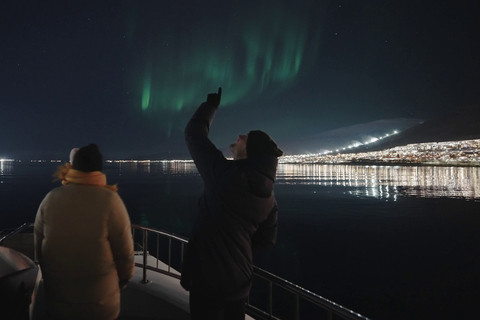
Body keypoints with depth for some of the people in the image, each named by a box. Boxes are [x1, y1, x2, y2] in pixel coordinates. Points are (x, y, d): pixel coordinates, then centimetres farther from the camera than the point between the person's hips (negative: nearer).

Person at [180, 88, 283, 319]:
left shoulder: (225, 173, -19)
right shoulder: (269, 198, 0)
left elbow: (194, 135, -8)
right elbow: (266, 239, 10)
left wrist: (211, 104, 6)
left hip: (209, 277, -6)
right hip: (239, 279, 6)